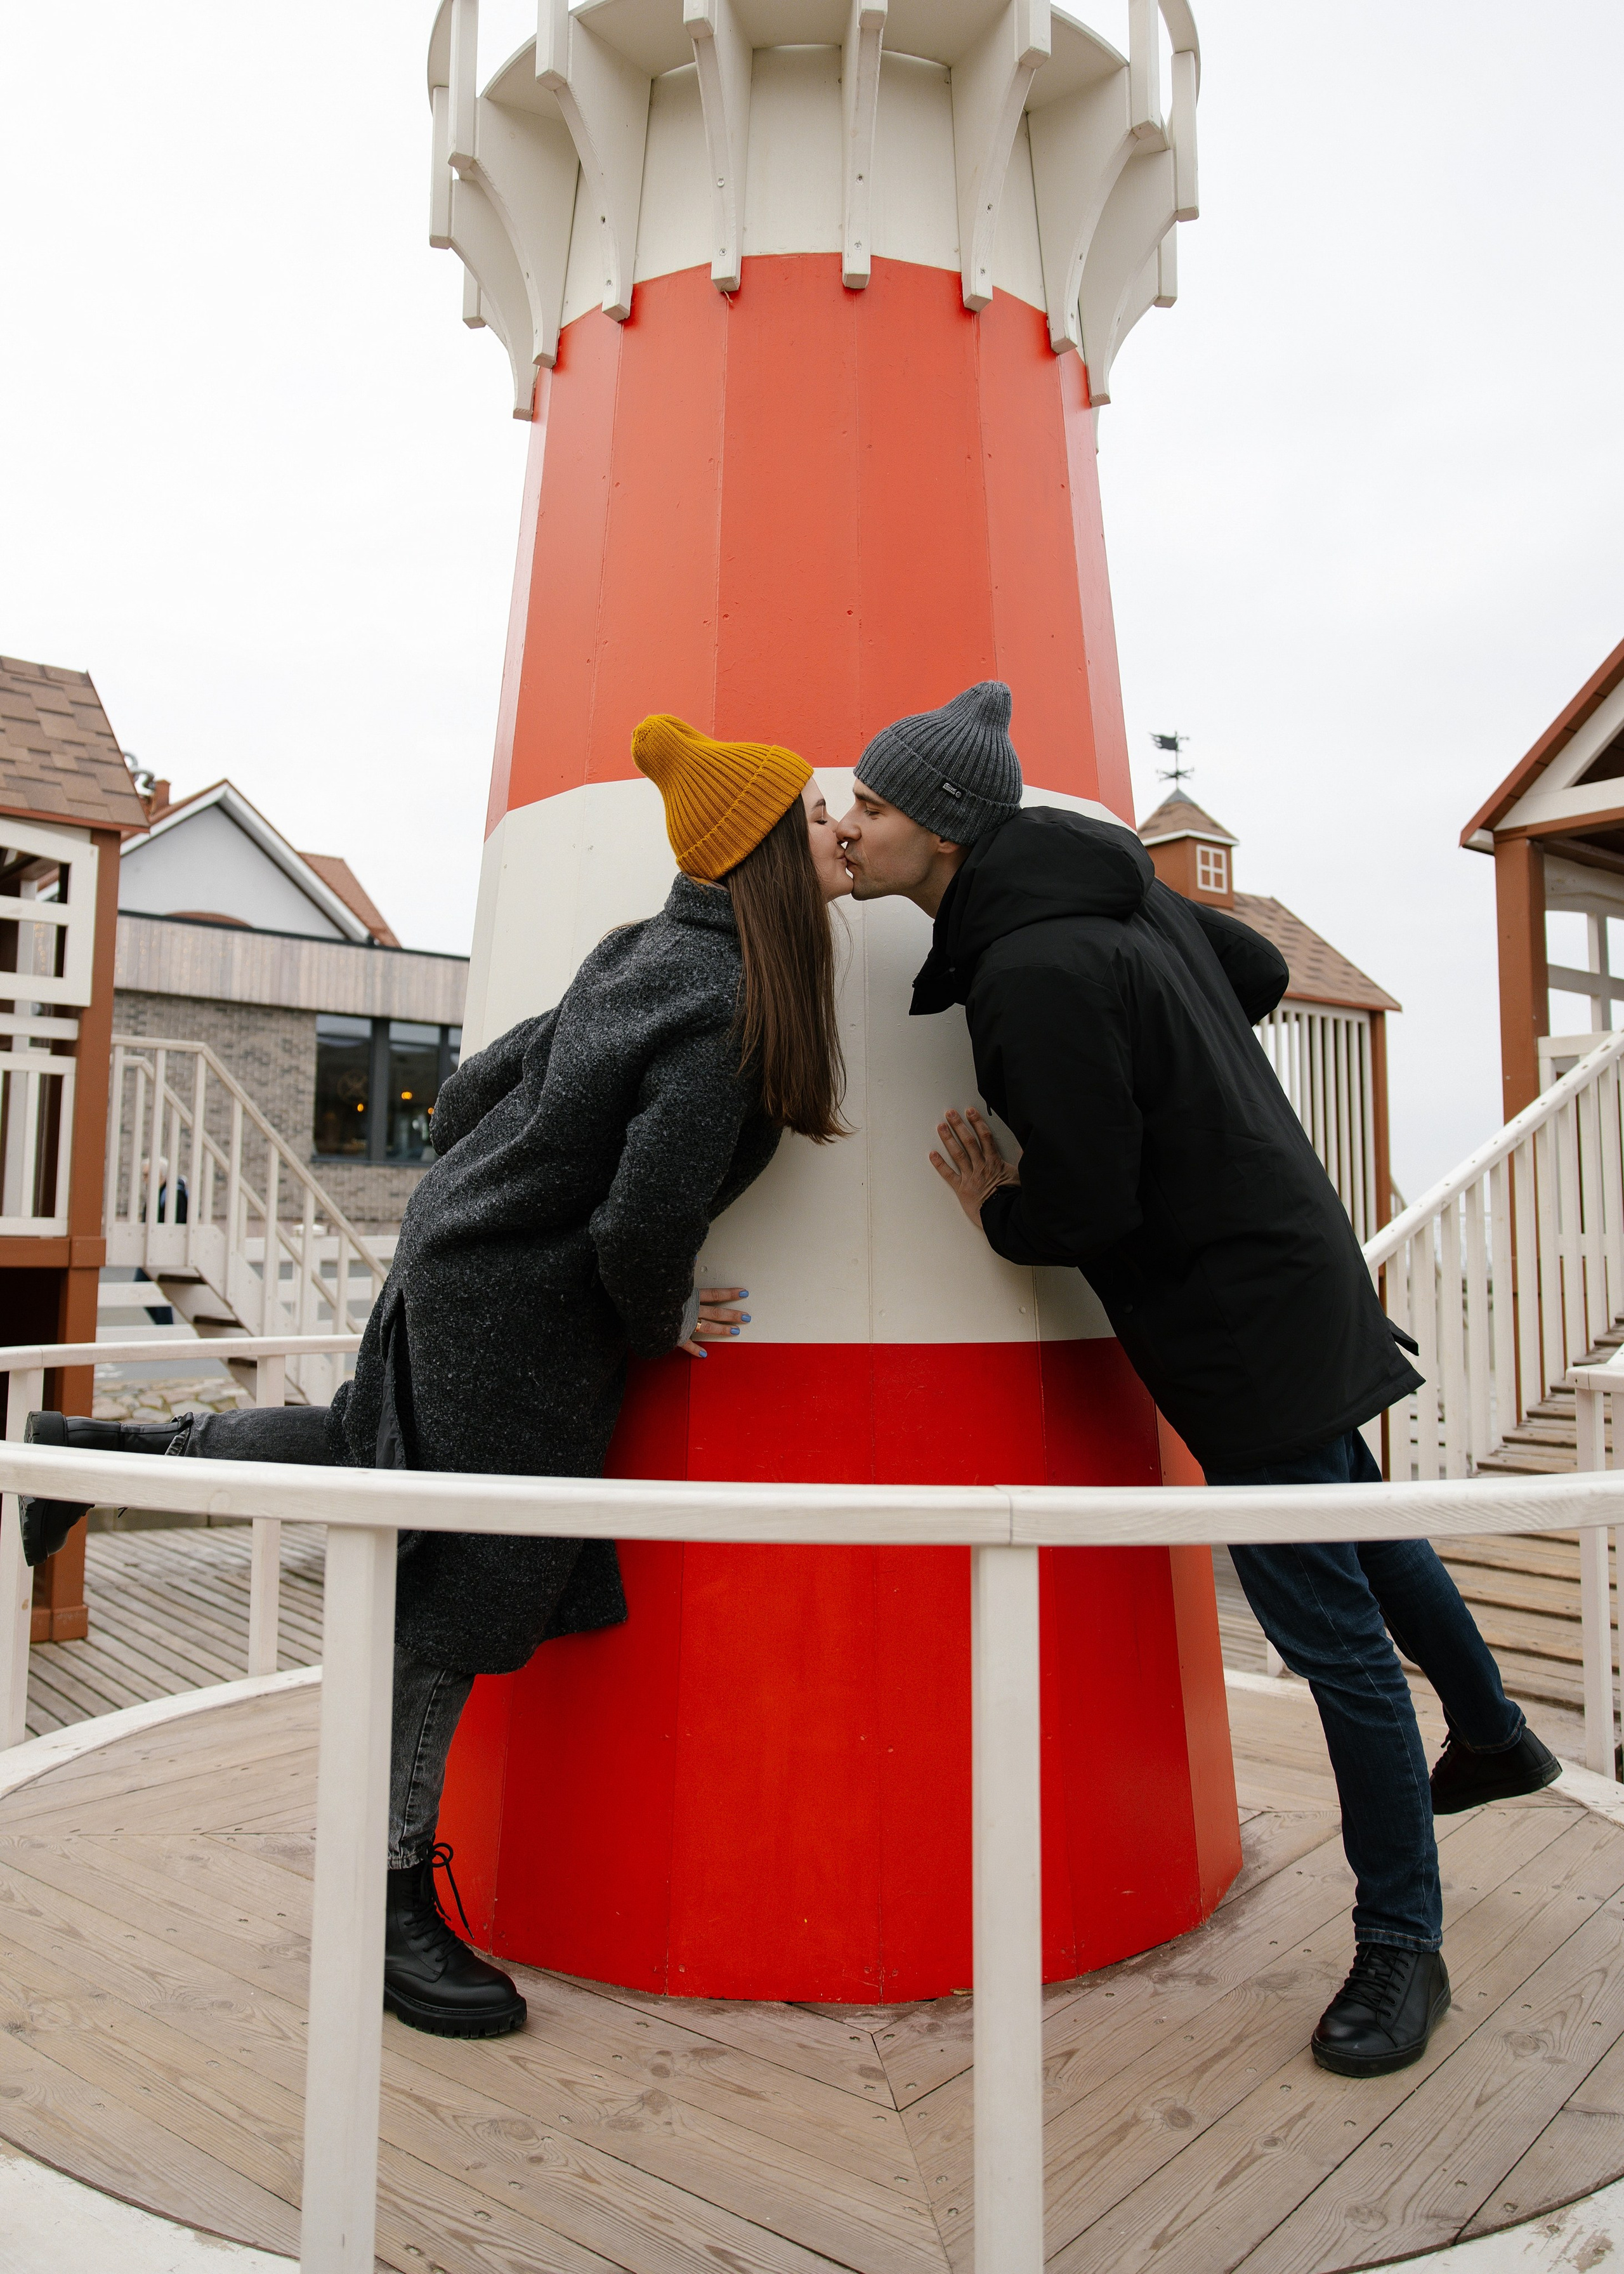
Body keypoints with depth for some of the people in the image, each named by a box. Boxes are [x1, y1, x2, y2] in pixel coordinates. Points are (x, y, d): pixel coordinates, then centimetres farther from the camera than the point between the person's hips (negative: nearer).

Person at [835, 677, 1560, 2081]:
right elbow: (1261, 972, 19)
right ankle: (1495, 1739, 52)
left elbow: (1084, 1209, -25)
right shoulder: (1115, 887, 5)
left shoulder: (1032, 972, -25)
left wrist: (995, 1211, -4)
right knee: (1359, 1532, 29)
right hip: (1289, 1262, 10)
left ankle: (1402, 1951, 19)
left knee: (1331, 1627, 2)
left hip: (1243, 1316, -10)